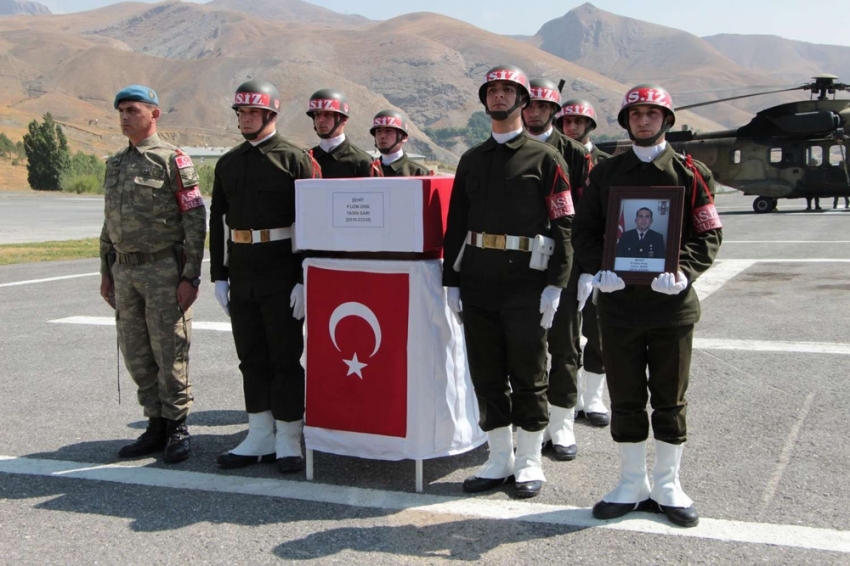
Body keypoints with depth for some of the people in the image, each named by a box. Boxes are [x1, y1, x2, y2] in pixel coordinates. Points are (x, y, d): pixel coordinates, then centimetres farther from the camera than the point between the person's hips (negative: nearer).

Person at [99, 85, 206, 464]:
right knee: (136, 354, 10)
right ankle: (156, 426, 21)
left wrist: (190, 277, -15)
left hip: (163, 269, -7)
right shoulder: (115, 164, 15)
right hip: (125, 271, 7)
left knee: (170, 352, -1)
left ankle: (177, 428, 11)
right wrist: (106, 272, 15)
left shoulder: (172, 160, -6)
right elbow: (109, 223, 19)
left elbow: (195, 220, -10)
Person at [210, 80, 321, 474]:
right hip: (241, 277, 6)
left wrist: (305, 279, -14)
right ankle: (260, 438, 22)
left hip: (282, 278, -6)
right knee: (251, 359, 11)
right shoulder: (228, 163, 12)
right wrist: (219, 275, 8)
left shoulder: (296, 159, -5)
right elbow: (218, 221, 14)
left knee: (285, 359, 2)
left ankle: (288, 441, 12)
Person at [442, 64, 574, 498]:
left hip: (526, 282, -4)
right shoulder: (471, 161, 14)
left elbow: (563, 225, -4)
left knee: (527, 373, 3)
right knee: (485, 373, 8)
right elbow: (456, 223, 14)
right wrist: (451, 280, 8)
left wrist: (554, 285, -12)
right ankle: (500, 459, 20)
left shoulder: (545, 158, 1)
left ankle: (529, 460, 16)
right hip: (478, 282, 5)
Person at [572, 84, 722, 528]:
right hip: (619, 300, 1)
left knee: (670, 399, 8)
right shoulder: (605, 173, 8)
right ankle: (632, 485, 23)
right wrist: (599, 269, -10)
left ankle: (667, 487, 22)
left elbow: (709, 234, 0)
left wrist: (683, 272, -16)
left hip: (672, 302, -1)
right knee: (625, 398, 8)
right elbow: (584, 229, 7)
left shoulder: (690, 173, 3)